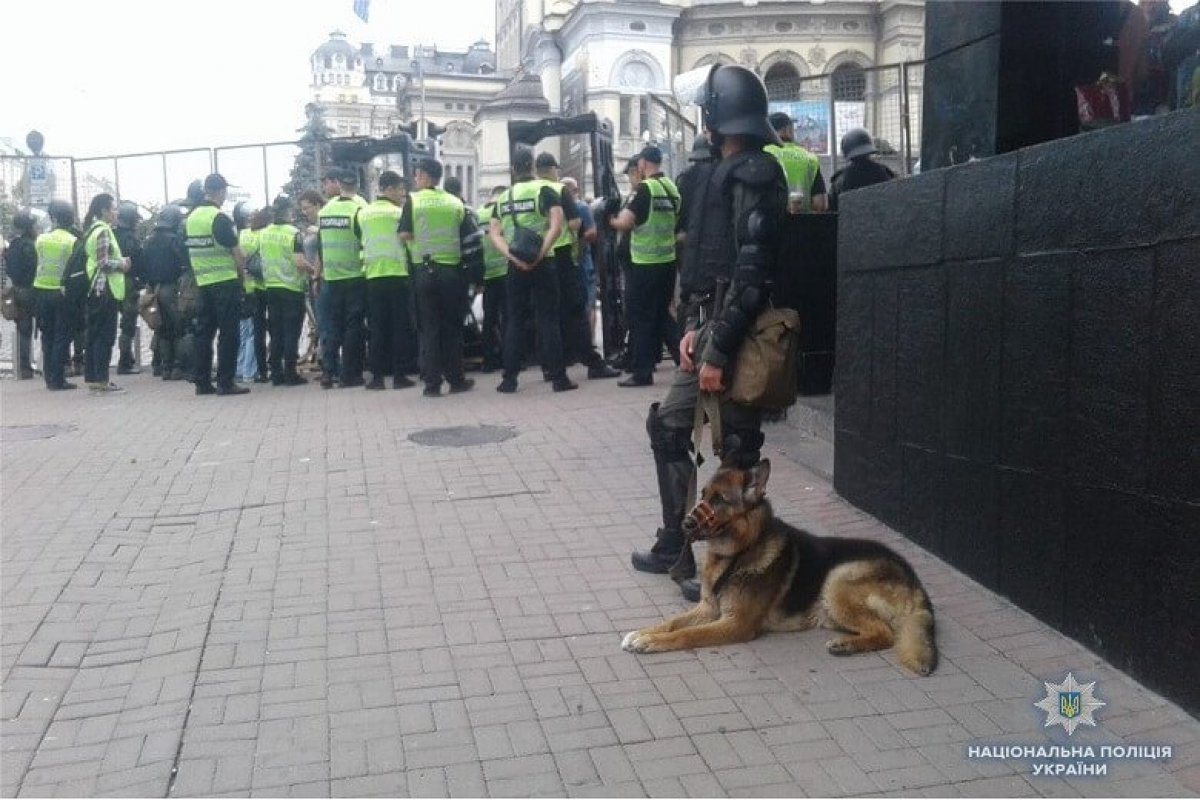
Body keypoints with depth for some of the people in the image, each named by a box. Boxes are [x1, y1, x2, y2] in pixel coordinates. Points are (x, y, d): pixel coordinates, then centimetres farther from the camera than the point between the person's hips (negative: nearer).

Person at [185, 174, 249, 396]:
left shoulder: (191, 218, 9)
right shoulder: (220, 218, -14)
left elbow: (193, 250, 15)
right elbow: (238, 253, -14)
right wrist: (242, 273, 2)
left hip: (203, 283, 7)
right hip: (226, 282, -7)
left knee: (204, 332, 11)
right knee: (228, 333, -3)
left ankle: (202, 381, 13)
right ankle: (225, 382, -3)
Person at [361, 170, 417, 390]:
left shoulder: (363, 213, 7)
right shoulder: (399, 212, -5)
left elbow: (361, 241, 13)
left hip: (373, 276, 4)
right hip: (397, 274, -4)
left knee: (377, 328, 7)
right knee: (401, 327, 2)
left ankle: (377, 376, 6)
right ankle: (400, 375, 1)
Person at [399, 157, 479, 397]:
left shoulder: (413, 200, -3)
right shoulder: (456, 202, 4)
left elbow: (405, 234, -9)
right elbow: (470, 238, 3)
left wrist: (418, 244, 9)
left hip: (424, 269, -1)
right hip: (452, 269, 1)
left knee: (430, 327, 3)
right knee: (453, 327, 10)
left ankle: (432, 383, 2)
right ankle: (456, 379, 13)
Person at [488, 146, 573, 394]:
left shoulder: (503, 198, 12)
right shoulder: (544, 190, -2)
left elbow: (494, 233, 3)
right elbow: (556, 226, -16)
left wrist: (513, 257, -8)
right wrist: (541, 253, -17)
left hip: (515, 266, 4)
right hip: (542, 264, -4)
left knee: (514, 321, 9)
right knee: (548, 320, -1)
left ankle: (509, 379, 9)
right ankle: (558, 377, -1)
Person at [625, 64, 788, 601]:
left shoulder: (754, 176, -13)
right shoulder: (726, 174, 17)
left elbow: (751, 273, -21)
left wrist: (719, 351, -22)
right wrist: (693, 327, 10)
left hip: (736, 335, -10)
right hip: (710, 329, 10)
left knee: (736, 453, 0)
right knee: (668, 427, 16)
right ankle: (674, 547, 28)